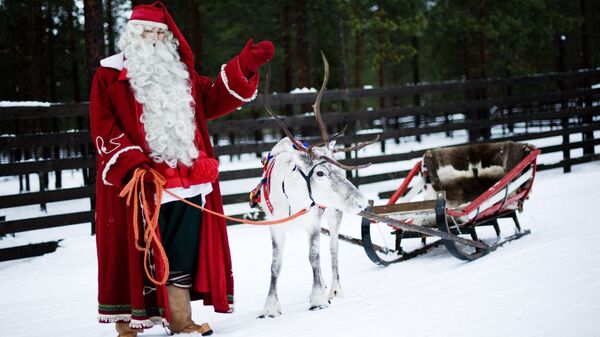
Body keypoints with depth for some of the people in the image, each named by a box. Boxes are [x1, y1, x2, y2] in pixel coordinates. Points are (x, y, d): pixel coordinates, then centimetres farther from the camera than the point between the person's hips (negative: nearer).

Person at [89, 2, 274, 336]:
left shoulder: (181, 74, 21)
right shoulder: (110, 75, 3)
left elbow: (214, 98, 19)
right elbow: (104, 129, -5)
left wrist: (244, 67, 6)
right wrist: (133, 165, -17)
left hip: (187, 181, 5)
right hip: (140, 183, -5)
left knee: (183, 254, 7)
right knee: (137, 254, -2)